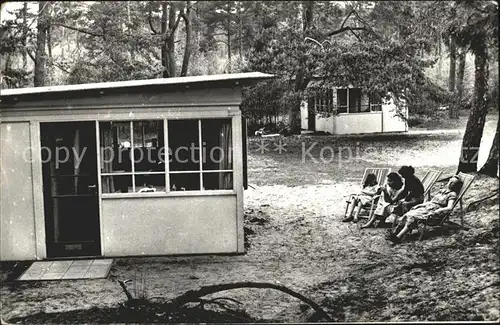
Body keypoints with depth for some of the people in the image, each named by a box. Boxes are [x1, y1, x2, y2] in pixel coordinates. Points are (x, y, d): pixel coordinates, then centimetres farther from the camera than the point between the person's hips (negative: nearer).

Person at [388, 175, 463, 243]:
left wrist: (435, 212, -23)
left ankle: (398, 237, -36)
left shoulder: (452, 195, 2)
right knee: (407, 215, -18)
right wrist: (419, 205, 12)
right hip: (427, 206, 7)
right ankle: (395, 233, -24)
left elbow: (449, 208, -12)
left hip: (434, 211, -7)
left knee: (412, 216, -29)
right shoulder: (441, 191, 24)